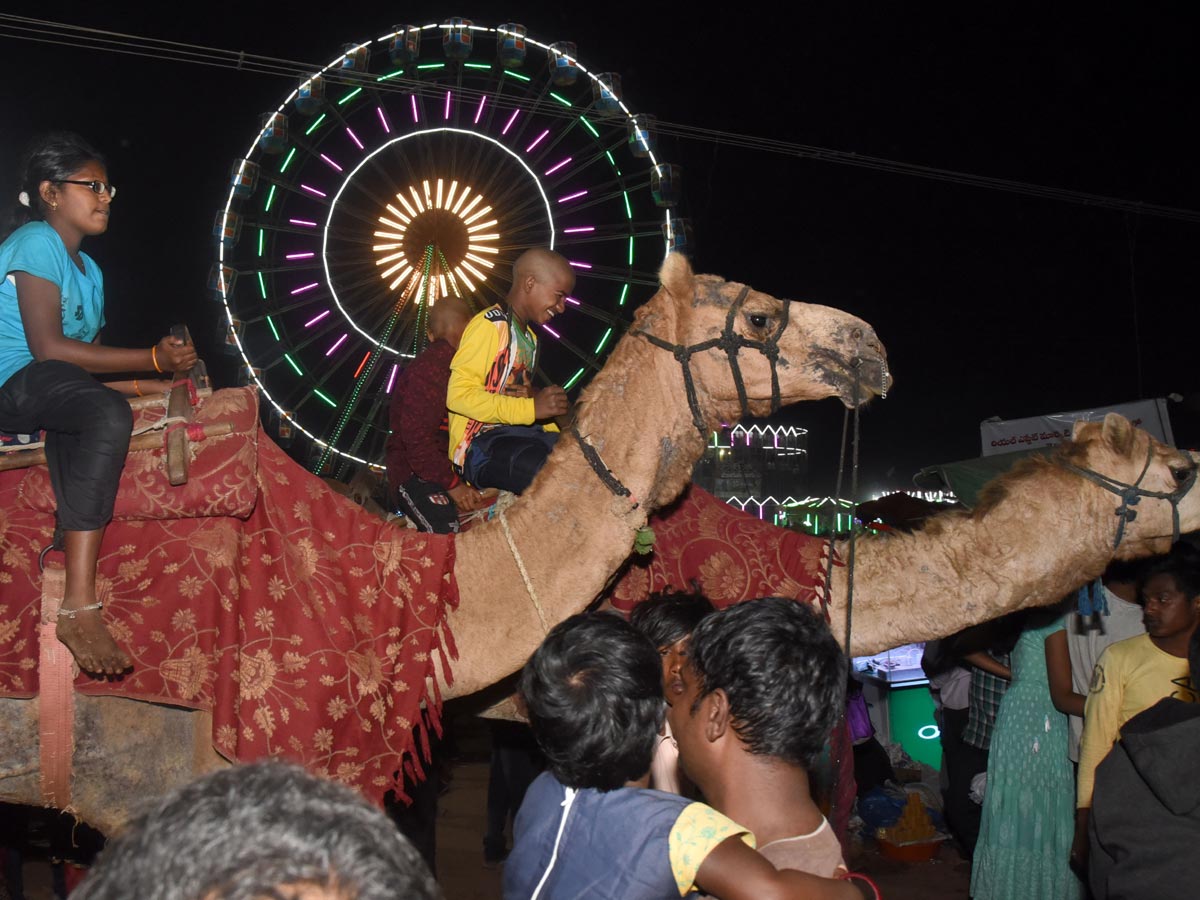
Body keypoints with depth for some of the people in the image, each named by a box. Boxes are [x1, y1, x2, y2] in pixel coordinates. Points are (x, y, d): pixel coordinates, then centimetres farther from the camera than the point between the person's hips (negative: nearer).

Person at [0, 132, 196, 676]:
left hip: (51, 392, 9)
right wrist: (152, 360, -15)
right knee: (109, 415, -33)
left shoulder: (89, 271, 23)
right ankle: (80, 607, -42)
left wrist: (160, 384, 0)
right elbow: (48, 348, -16)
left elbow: (89, 360, 15)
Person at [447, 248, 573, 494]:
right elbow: (458, 395, -17)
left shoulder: (529, 337, 24)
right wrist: (531, 408, -19)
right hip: (481, 446, -9)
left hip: (520, 436, 9)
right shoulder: (490, 324, -7)